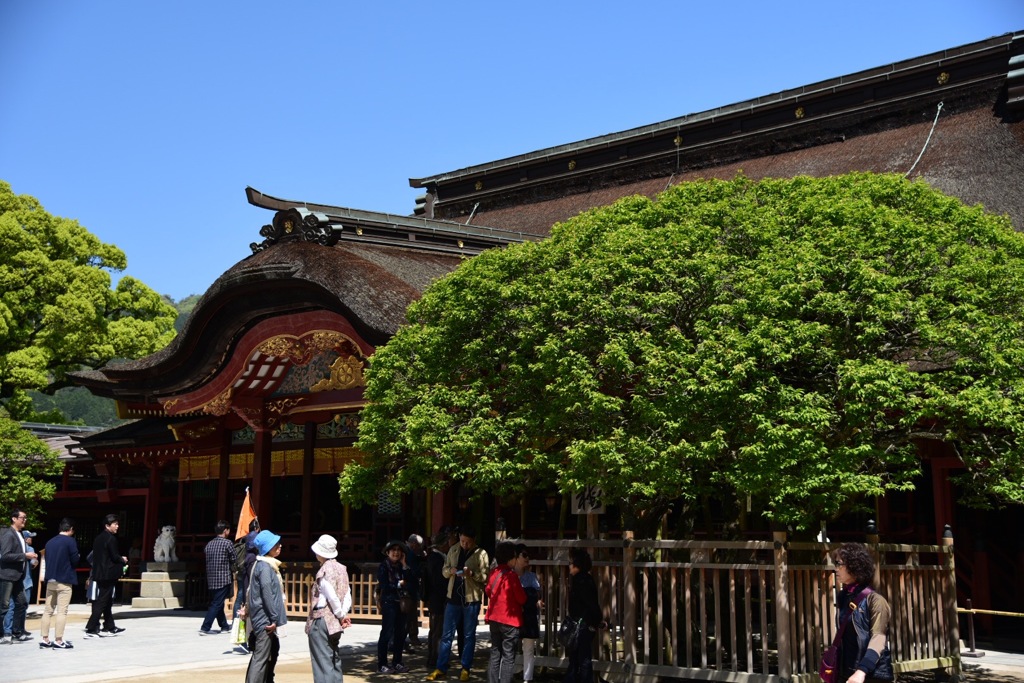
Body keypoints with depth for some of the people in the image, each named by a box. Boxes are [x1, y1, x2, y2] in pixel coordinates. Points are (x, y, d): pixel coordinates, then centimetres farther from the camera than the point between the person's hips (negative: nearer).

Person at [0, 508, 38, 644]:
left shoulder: (20, 535, 14)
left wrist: (30, 557, 6)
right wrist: (25, 555, -20)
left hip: (17, 576, 9)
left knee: (22, 603, 12)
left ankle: (17, 633, 19)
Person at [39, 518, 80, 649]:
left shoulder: (50, 542, 10)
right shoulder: (70, 541, -10)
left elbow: (47, 560, 14)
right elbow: (75, 560, -9)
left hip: (50, 580, 6)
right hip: (64, 580, -6)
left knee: (48, 610, 11)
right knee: (62, 611, -4)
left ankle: (45, 640, 12)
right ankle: (58, 641, -5)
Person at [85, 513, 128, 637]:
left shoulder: (98, 538, 13)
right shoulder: (111, 538, -14)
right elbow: (114, 556, -16)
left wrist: (120, 558, 17)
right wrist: (124, 561, 5)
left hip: (99, 574, 9)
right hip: (108, 575, -9)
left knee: (107, 601, 17)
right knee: (102, 602, -6)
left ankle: (109, 627, 26)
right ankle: (91, 629, -7)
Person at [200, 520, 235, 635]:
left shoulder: (209, 544, 9)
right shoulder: (227, 543, -9)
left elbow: (207, 560, 12)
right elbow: (233, 561, -4)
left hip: (211, 578, 7)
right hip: (223, 578, -7)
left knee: (217, 603, 15)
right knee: (216, 604, -4)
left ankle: (224, 626, 25)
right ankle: (205, 628, -8)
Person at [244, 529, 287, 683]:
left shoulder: (267, 564, 15)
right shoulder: (265, 567, -16)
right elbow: (267, 594, -21)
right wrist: (274, 618, -20)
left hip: (265, 617, 10)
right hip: (264, 618, -10)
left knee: (273, 650, 24)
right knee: (261, 657, -11)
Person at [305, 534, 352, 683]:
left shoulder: (324, 571, -15)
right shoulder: (341, 568, 8)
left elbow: (332, 596, -18)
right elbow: (347, 595, 4)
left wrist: (341, 615, -6)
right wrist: (343, 613, 1)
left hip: (321, 621, -8)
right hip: (334, 623, 8)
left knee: (323, 662, -4)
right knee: (334, 661, 15)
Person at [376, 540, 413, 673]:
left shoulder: (401, 566, 13)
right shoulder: (384, 566, -4)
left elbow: (410, 581, -1)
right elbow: (384, 586, -14)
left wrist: (404, 565, -4)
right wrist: (399, 584, -6)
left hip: (401, 602, 6)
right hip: (389, 602, -6)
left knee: (400, 633, 8)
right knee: (387, 633, -7)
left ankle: (397, 662, 17)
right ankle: (381, 665, -3)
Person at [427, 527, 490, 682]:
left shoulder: (481, 553, -7)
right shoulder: (453, 550, 5)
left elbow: (485, 577, -10)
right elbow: (444, 570, 9)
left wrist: (472, 573, -26)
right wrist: (450, 571, -13)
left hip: (471, 599, -3)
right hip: (453, 597, 3)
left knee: (469, 635, 7)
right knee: (446, 634, 6)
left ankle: (465, 669, 16)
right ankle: (441, 669, 11)